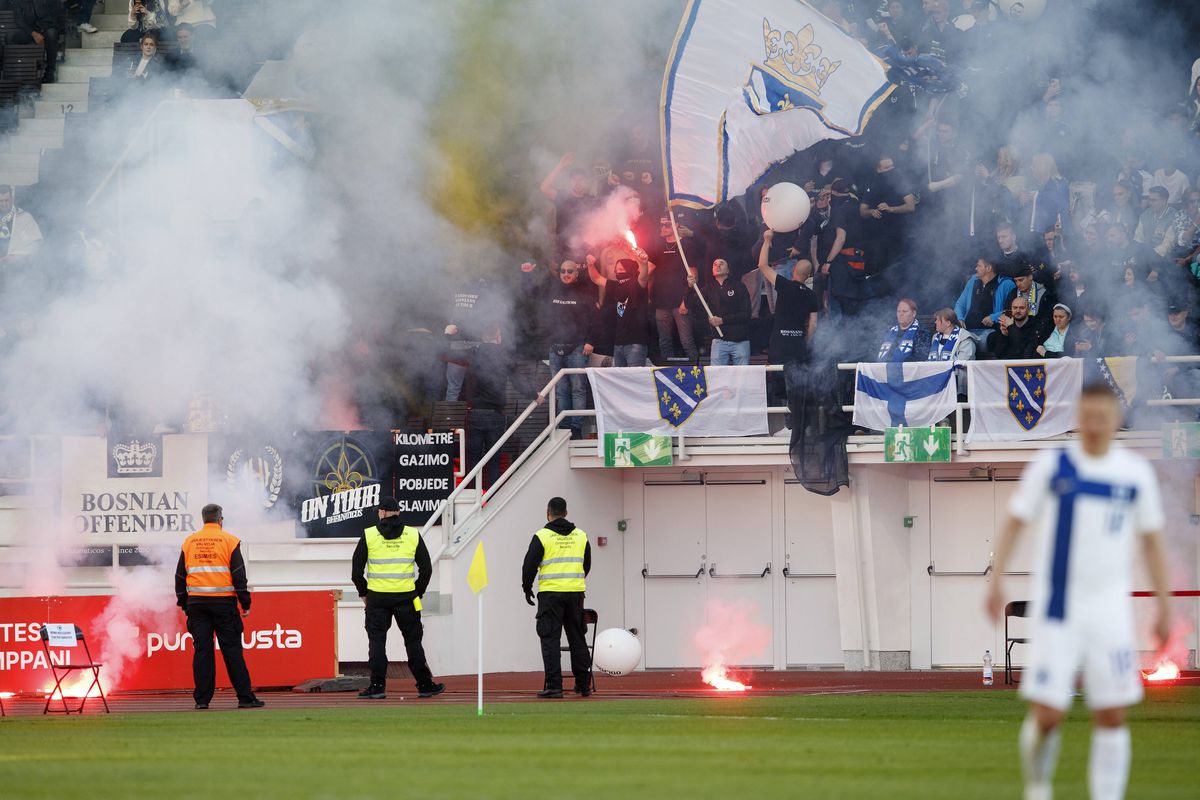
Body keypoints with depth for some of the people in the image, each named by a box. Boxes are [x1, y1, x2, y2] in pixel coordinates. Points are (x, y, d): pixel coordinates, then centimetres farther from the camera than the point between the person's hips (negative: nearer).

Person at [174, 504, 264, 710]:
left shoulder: (189, 542, 9)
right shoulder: (229, 541, -1)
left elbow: (180, 576, 12)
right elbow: (239, 575, -4)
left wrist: (184, 604, 18)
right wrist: (245, 603, 0)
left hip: (197, 601, 3)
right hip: (223, 601, -3)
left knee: (201, 650, 4)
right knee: (232, 650, -1)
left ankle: (202, 699, 0)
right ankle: (245, 697, -1)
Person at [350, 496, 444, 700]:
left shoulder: (369, 535, 0)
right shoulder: (413, 535, 4)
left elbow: (356, 571, -1)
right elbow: (426, 569, 5)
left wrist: (363, 594, 11)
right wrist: (418, 593, 14)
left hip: (377, 598, -1)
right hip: (406, 597, 1)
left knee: (377, 641, 5)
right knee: (413, 640, 9)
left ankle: (377, 686, 0)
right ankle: (425, 685, 10)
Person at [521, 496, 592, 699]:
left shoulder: (542, 536, -6)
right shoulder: (580, 536, 9)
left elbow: (530, 566, -5)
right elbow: (587, 565, 19)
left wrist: (527, 588, 9)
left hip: (550, 593, -4)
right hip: (575, 593, 4)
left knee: (550, 639, -3)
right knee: (577, 638, 13)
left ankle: (554, 686, -10)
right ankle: (583, 684, 16)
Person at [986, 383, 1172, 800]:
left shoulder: (1136, 472, 5)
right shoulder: (1051, 466, -1)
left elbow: (1151, 540, 12)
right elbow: (1015, 522, 5)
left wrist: (1163, 604, 10)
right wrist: (997, 580, -5)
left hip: (1111, 610, 2)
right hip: (1057, 606, -2)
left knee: (1112, 716, -4)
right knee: (1047, 714, -6)